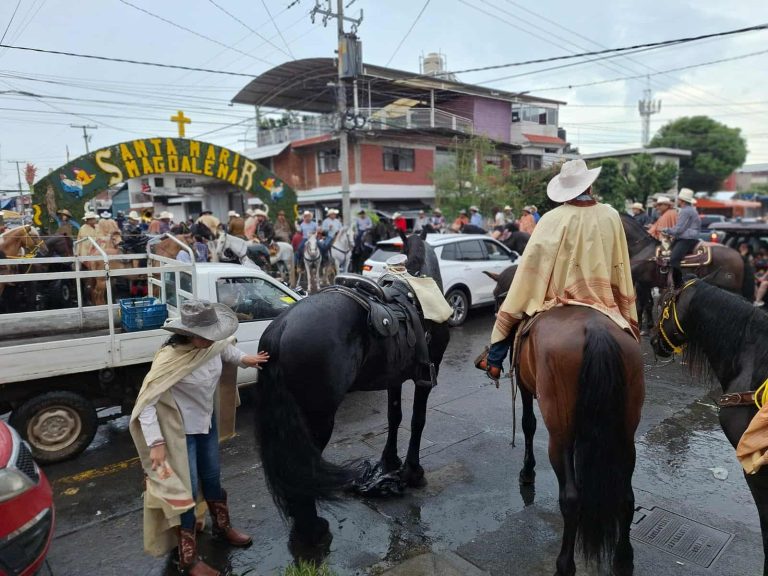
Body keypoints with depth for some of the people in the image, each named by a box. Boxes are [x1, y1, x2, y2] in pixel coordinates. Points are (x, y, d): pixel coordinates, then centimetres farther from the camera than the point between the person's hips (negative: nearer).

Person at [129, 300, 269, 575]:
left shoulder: (213, 345, -13)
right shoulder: (169, 359, -32)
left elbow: (226, 348, 14)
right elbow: (146, 402, -28)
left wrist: (244, 359, -3)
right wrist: (156, 443, -31)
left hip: (208, 422, 7)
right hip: (180, 432, -6)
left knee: (212, 478, 23)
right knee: (185, 490, 4)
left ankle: (222, 527, 46)